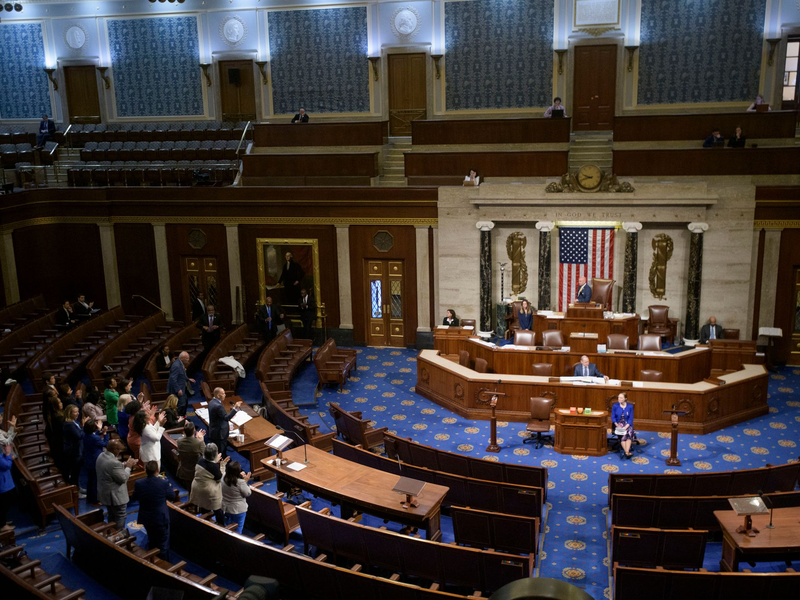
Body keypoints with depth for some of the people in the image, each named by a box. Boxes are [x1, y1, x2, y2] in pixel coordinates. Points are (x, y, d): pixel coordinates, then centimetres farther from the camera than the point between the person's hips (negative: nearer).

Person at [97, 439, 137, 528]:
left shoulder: (102, 456, -3)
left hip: (105, 493, 10)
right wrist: (128, 467, -10)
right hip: (115, 496, -10)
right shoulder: (113, 463, -33)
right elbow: (123, 478, -23)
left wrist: (124, 464, 3)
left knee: (112, 517, 26)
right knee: (120, 518, 9)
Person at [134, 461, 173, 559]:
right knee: (163, 544, 14)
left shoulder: (139, 484, -16)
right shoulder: (164, 483, -24)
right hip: (161, 519, -4)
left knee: (151, 541, 27)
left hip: (146, 518, 4)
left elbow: (135, 496, 2)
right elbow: (171, 496, -7)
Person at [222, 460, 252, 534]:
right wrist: (246, 481, -11)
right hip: (238, 510, -6)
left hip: (225, 508, 6)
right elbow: (247, 493, -16)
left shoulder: (223, 479, -13)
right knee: (237, 530, 14)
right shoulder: (240, 482, -30)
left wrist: (241, 477, 5)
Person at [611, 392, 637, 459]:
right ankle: (627, 452, -39)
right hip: (618, 424, 0)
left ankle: (626, 452, -43)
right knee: (622, 434, -32)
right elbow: (613, 417, 3)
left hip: (627, 424, 0)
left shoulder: (630, 407, 4)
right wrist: (617, 425, -14)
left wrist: (626, 426, -16)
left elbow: (631, 418, 0)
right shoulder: (615, 406, 5)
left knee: (629, 433, -33)